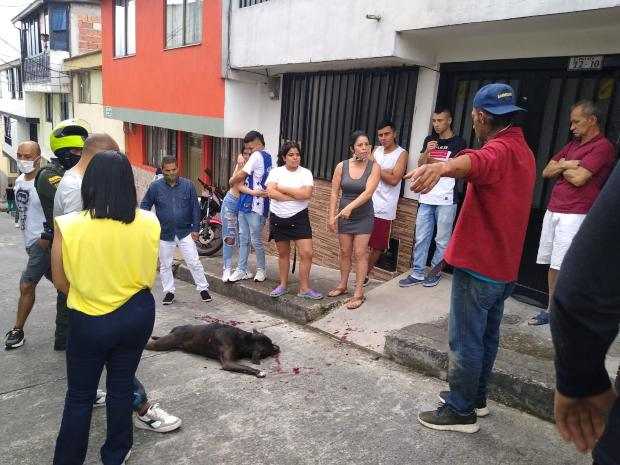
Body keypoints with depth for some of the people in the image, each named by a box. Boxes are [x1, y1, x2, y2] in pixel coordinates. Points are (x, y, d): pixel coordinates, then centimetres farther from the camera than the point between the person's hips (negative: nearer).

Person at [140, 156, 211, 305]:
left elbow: (195, 207, 1)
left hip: (185, 232, -1)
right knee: (165, 265, 12)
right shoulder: (155, 187, -3)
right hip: (164, 234, 1)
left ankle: (203, 288, 14)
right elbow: (144, 206, 6)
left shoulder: (188, 185, -3)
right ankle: (169, 291, 27)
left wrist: (195, 229, -3)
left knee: (194, 262, 0)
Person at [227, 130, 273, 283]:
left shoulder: (257, 155, -11)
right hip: (246, 203, 10)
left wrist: (231, 181, 6)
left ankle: (261, 269, 15)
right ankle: (242, 270, 17)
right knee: (243, 238, 11)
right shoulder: (268, 157, 18)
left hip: (255, 205, -10)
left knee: (256, 240, 1)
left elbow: (241, 175, -11)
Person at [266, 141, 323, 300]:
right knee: (283, 253, 13)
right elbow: (270, 192, -16)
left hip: (299, 218, 0)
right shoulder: (276, 172, -1)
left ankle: (304, 288, 6)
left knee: (307, 253, -6)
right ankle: (283, 285, 28)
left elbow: (307, 194, -17)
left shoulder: (305, 173, -1)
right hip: (278, 218, 1)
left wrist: (282, 188, -13)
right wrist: (295, 196, -17)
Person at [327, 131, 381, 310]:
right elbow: (334, 193, -3)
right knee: (345, 251, 12)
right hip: (344, 215, 3)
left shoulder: (374, 167, -11)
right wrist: (331, 216, -7)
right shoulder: (341, 166, -6)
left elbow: (368, 192, -22)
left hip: (364, 216, -2)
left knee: (360, 253, -2)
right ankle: (343, 285, 29)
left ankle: (359, 293, 4)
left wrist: (350, 207, -31)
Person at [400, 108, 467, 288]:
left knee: (442, 239, 3)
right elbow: (420, 164, 11)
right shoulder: (429, 140, 15)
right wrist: (426, 152, -8)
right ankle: (417, 273, 12)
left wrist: (431, 160, 2)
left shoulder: (459, 142, 0)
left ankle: (435, 272, 16)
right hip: (426, 197, 4)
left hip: (446, 199, -4)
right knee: (421, 238, 5)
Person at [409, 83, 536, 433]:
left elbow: (476, 162, -45)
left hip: (478, 264, -10)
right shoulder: (524, 152, 14)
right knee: (486, 336, 20)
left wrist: (442, 167, -65)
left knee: (464, 341, 1)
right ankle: (476, 398, 34)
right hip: (504, 264, 10)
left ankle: (461, 412, 14)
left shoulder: (499, 150, -18)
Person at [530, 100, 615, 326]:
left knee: (562, 267, -10)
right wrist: (566, 165, -4)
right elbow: (546, 172, 14)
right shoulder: (572, 145, 19)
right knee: (551, 265, 9)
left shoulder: (603, 147, -5)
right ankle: (551, 311, 18)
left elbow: (578, 178, -16)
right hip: (552, 211, 8)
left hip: (574, 215, -8)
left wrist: (561, 167, 3)